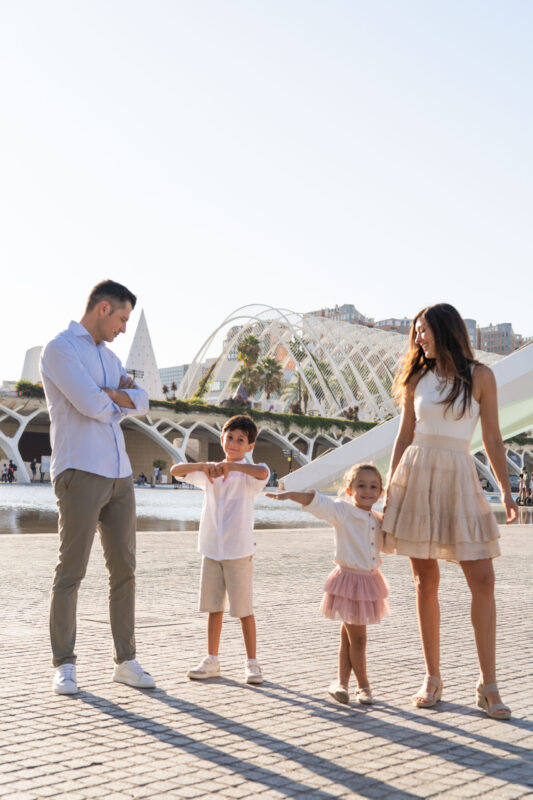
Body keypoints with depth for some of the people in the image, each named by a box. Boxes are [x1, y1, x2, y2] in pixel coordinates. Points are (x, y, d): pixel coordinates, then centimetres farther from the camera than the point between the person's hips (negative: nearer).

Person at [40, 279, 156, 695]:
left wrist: (106, 395, -9)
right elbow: (91, 405, -16)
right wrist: (117, 400, 4)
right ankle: (64, 666, 7)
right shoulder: (60, 348, -5)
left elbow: (140, 400, 8)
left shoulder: (108, 356, 21)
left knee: (124, 568, 7)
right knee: (71, 571, -3)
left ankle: (126, 661, 14)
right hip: (80, 472, -8)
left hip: (119, 474, 8)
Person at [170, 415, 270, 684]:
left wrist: (230, 465, -28)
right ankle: (212, 661, 20)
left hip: (239, 550, -4)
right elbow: (175, 470, 0)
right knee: (213, 607, 10)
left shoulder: (247, 474, -4)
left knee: (244, 609, 0)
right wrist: (204, 466, -15)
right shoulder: (209, 472, 10)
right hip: (211, 548, 4)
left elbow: (263, 472, -28)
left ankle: (252, 663, 11)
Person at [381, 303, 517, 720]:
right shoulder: (417, 379, 9)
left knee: (483, 580, -6)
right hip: (416, 475, 2)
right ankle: (432, 678, 13)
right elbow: (404, 437, 12)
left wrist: (506, 491, -2)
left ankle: (488, 684, 3)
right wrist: (389, 491, 8)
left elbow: (492, 438, 3)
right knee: (426, 582, 3)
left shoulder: (480, 376, 3)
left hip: (459, 479, -2)